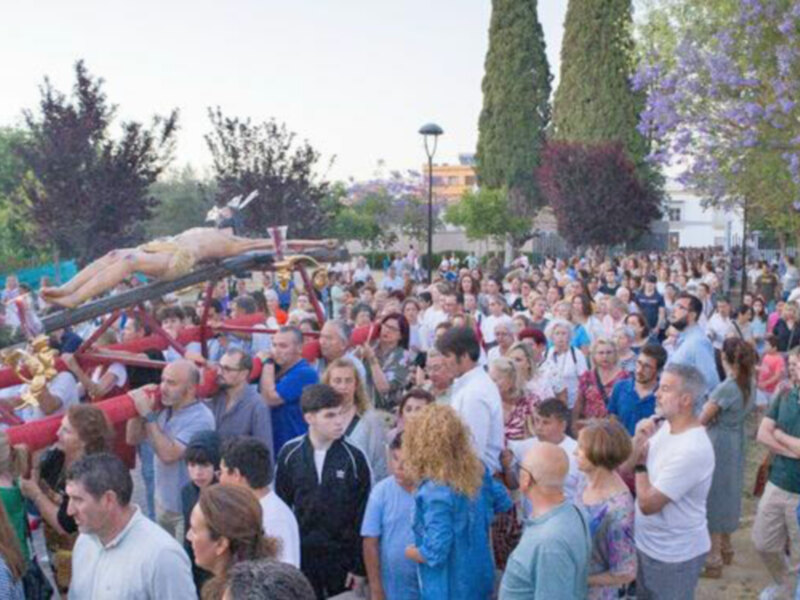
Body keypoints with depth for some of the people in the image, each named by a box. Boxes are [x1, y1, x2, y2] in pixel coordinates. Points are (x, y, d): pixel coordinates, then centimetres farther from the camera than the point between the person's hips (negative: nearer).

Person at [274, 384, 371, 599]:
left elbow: (363, 515, -4)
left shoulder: (354, 457, -9)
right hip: (301, 555, 1)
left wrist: (360, 566, -4)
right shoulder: (290, 453, -4)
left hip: (342, 557, -1)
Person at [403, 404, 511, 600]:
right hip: (479, 578, 7)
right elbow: (504, 502, 9)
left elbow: (435, 552, -29)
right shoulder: (477, 470, -7)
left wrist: (409, 552, -8)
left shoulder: (435, 492, -30)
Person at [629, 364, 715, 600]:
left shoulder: (692, 450, -30)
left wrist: (641, 465, -11)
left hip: (675, 554, -8)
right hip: (646, 542, 8)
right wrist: (638, 440, -15)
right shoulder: (665, 427, -3)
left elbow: (648, 504, -27)